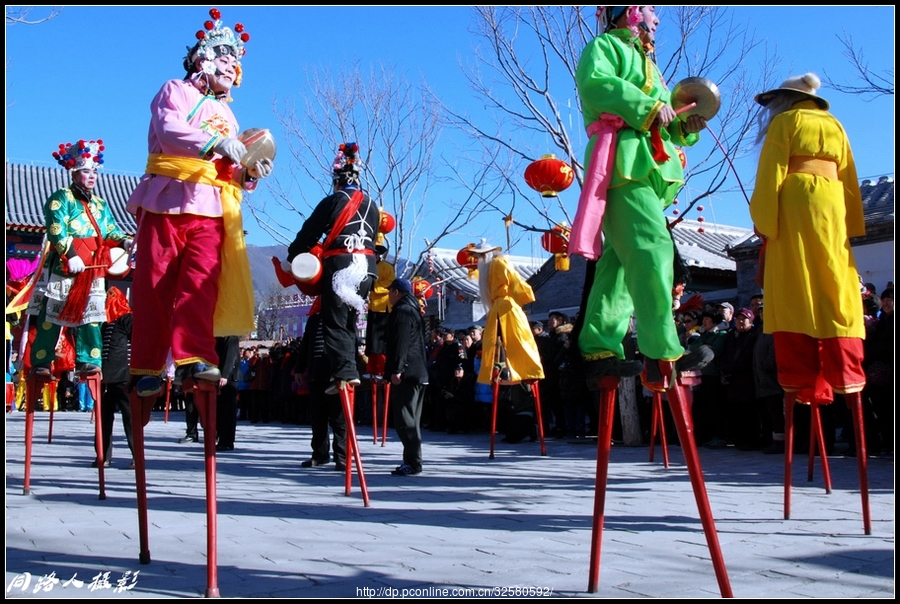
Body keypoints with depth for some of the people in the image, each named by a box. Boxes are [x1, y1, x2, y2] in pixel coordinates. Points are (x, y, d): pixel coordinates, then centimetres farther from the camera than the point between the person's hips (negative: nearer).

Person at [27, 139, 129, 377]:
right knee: (51, 314, -2)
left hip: (93, 271, 6)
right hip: (62, 268, -5)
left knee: (91, 315, 2)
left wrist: (124, 241, -7)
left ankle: (88, 361, 5)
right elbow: (57, 232, -13)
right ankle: (41, 363, 3)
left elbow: (111, 232, 14)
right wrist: (71, 255, -22)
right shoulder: (61, 198, -1)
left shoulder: (100, 205, 19)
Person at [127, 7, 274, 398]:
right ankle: (147, 366, 0)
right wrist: (216, 143, -25)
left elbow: (231, 172, 17)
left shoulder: (226, 114, 26)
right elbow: (168, 131, -12)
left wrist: (250, 173, -6)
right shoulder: (176, 91, 10)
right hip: (167, 201, -4)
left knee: (202, 283, -14)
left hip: (210, 209, 4)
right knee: (155, 285, -4)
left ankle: (193, 358, -23)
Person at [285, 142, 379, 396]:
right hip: (367, 267, 6)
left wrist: (291, 259, 11)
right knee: (350, 321, 14)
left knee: (335, 322, -2)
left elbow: (309, 233, 1)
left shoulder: (333, 201, 0)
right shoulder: (372, 206, 17)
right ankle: (351, 371, 9)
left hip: (340, 266, -6)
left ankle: (343, 373, -13)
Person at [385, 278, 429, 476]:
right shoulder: (414, 311, 22)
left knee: (404, 419, -10)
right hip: (419, 373, 10)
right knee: (411, 419, 13)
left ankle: (413, 462, -11)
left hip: (406, 373, -10)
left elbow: (400, 343, -20)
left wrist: (396, 369, -24)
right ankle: (412, 460, 17)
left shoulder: (402, 311, -9)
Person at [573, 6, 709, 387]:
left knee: (620, 261, 4)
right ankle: (663, 354, -27)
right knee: (653, 250, -21)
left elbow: (664, 127, 32)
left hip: (649, 170, 9)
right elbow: (593, 82, -14)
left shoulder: (646, 63, 36)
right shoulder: (606, 46, 9)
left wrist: (685, 128, 11)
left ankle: (600, 352, 4)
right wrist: (650, 106, -14)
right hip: (624, 161, -9)